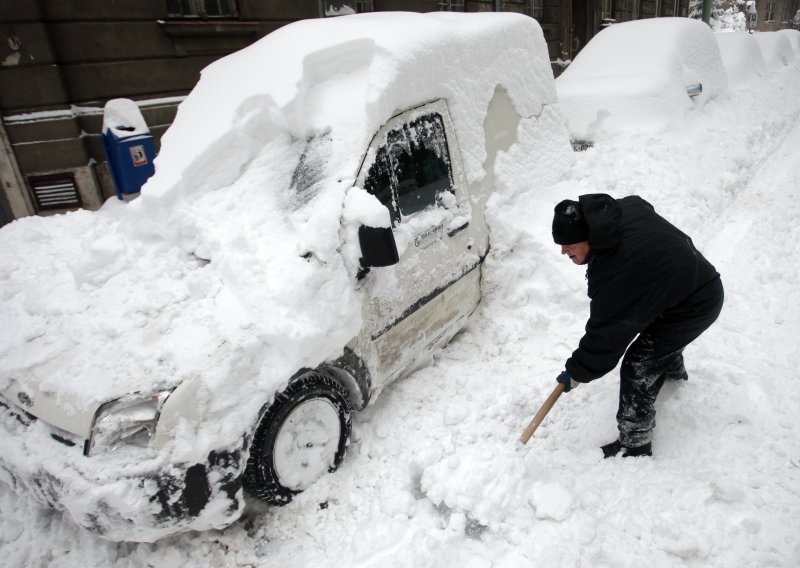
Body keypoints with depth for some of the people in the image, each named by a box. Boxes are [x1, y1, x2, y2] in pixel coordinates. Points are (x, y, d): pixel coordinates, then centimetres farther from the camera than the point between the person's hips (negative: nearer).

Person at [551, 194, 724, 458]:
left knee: (638, 368, -7)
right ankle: (673, 369, 68)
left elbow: (604, 336, -27)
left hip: (694, 306, -10)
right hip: (698, 278, 10)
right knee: (662, 333, 36)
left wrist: (576, 372, -15)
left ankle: (635, 445, 7)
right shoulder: (626, 207, -12)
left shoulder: (614, 275, -36)